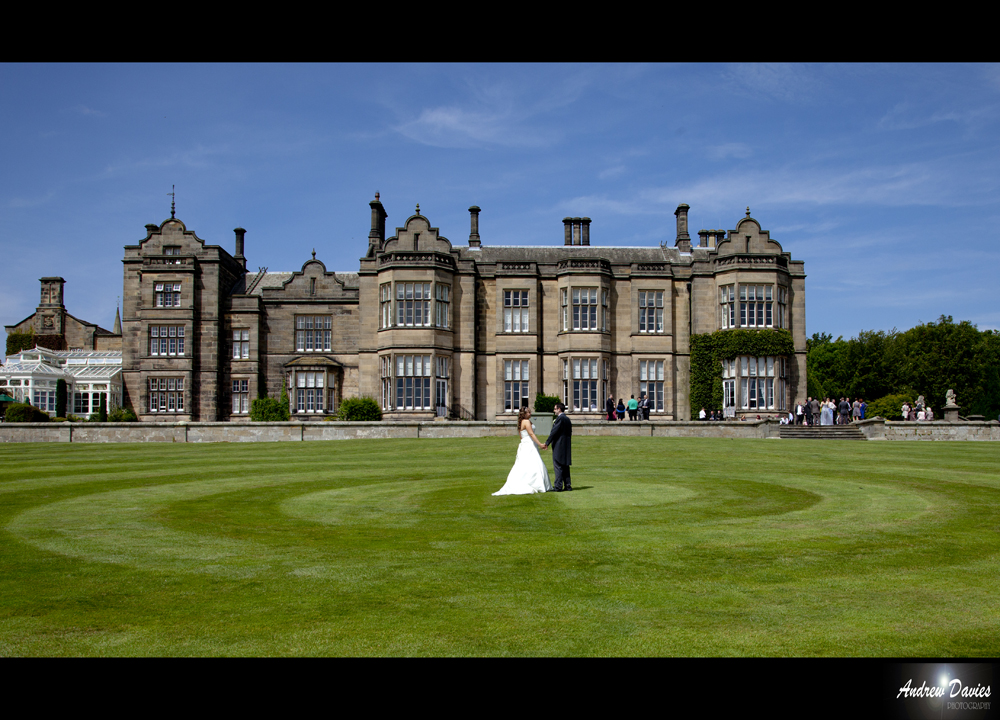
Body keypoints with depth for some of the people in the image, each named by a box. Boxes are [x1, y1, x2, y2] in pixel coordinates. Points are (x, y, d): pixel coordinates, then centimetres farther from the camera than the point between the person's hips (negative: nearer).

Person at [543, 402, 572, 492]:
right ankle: (567, 485, 12)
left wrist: (547, 443, -12)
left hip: (559, 446, -9)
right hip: (566, 446, 9)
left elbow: (554, 432, -16)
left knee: (558, 465, -6)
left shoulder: (560, 418, -13)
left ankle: (558, 486, -6)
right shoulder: (567, 419, 15)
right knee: (565, 466, 11)